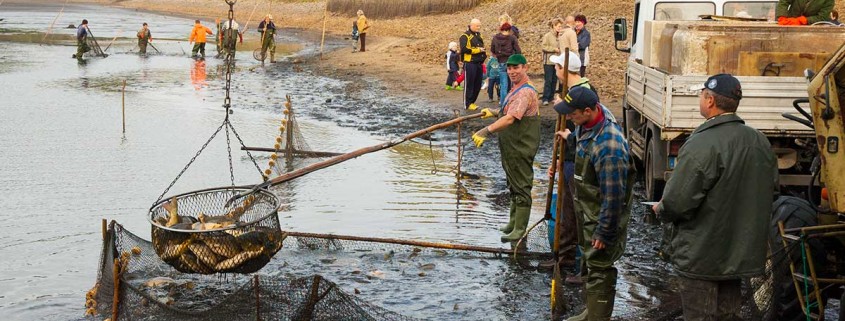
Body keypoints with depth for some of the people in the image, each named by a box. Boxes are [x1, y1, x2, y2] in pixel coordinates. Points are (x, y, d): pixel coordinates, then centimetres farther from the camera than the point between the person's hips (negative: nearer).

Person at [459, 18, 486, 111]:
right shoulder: (465, 36, -9)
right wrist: (478, 50, -17)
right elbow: (464, 49, -21)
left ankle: (472, 102, 20)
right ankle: (467, 104, 1)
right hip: (470, 64, -8)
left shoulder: (478, 35, 18)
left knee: (478, 84, 10)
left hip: (479, 63, 8)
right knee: (469, 84, -4)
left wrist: (484, 53, 8)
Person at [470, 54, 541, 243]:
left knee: (521, 187, -4)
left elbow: (510, 119, -32)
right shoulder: (516, 89, 14)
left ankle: (520, 230, 1)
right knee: (513, 186, 20)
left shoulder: (525, 92, -22)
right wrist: (494, 113, 25)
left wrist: (486, 131, -36)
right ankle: (513, 222, 32)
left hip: (521, 150, -11)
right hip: (510, 149, 11)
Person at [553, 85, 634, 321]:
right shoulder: (589, 121, -7)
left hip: (603, 215, -10)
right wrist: (571, 138, 27)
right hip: (588, 209, 10)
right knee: (590, 262, 23)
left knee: (599, 269, -1)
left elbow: (613, 196, -30)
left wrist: (605, 232, -23)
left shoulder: (608, 148, -35)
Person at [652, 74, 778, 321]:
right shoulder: (760, 142, 3)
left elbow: (678, 201, -23)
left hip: (702, 257, -7)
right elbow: (770, 190, 13)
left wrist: (660, 210, -2)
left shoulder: (702, 144, -23)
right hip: (741, 253, 7)